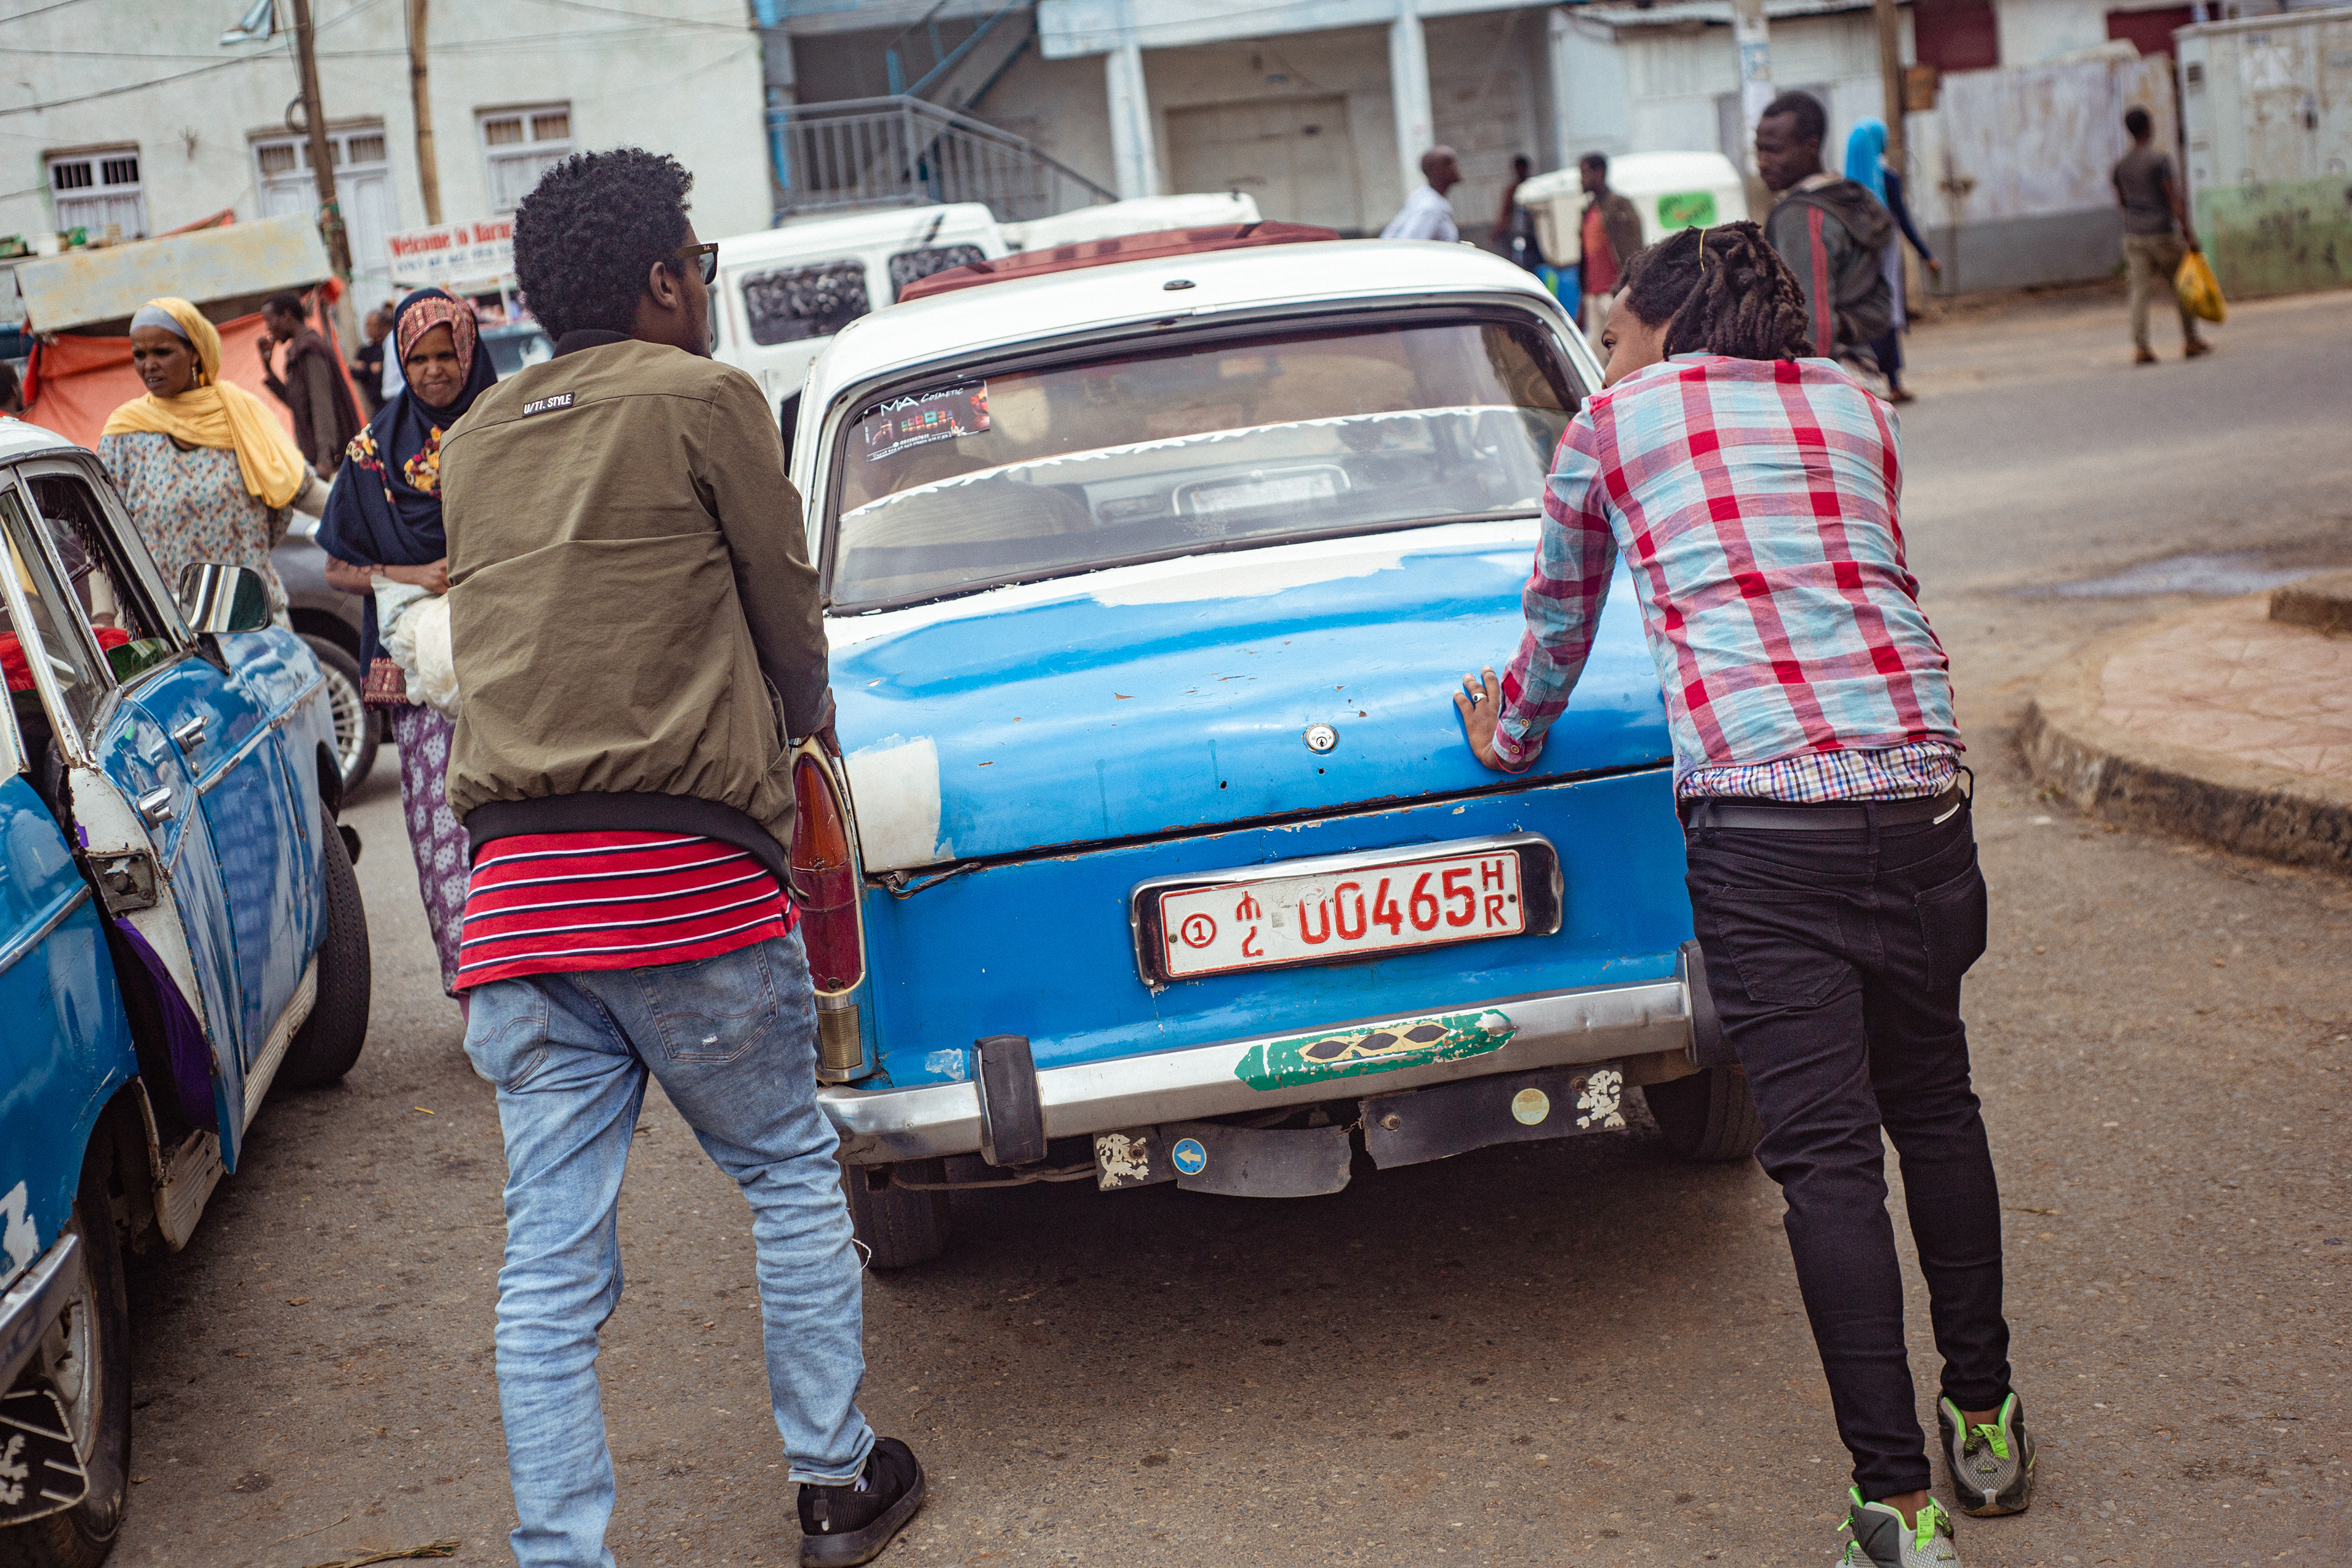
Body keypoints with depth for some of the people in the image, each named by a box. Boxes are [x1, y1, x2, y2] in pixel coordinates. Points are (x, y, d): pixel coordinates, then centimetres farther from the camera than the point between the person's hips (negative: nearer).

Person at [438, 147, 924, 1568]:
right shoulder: (705, 399, 0)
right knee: (792, 1177, 14)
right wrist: (808, 723, 27)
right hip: (684, 875, -5)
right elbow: (789, 612, 7)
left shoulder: (477, 441, 18)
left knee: (552, 1253, 5)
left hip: (515, 888, 5)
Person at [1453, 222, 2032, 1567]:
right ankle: (1987, 1428, 32)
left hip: (1763, 806, -4)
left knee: (1827, 1152, -1)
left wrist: (1511, 739, 44)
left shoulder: (1610, 429, 12)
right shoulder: (1857, 410, 20)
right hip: (1920, 783, 4)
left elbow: (1560, 629, 25)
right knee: (1935, 1106, 20)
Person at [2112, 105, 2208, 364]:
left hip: (2133, 236, 4)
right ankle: (2191, 341, 17)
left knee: (2139, 291, -1)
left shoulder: (2120, 166, 5)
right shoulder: (2160, 160, -11)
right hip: (2164, 233, -4)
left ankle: (2140, 347, -10)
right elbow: (2174, 200, -16)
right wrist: (2189, 233, -15)